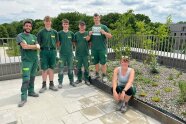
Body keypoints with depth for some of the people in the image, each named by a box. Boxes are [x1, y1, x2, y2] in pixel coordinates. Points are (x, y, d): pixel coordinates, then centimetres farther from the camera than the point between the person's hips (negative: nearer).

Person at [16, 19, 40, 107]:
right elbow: (24, 46, -18)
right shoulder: (20, 36, -1)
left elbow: (38, 47, 2)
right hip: (26, 60, -5)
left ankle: (31, 91, 27)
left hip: (35, 60, 5)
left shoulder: (33, 37, 14)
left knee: (32, 77, 13)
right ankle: (23, 98, -4)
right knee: (26, 79, -10)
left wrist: (28, 46, -12)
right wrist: (34, 46, -6)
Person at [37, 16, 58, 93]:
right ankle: (44, 85, 15)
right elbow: (38, 43, 2)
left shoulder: (54, 32, 6)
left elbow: (56, 42, 13)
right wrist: (42, 47, -8)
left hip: (52, 51, 2)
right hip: (44, 52, -2)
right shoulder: (41, 32, 0)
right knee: (44, 69, 3)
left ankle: (51, 84, 20)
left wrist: (53, 48, 5)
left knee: (51, 68, 9)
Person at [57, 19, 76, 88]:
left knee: (70, 68, 11)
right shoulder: (60, 33, 0)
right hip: (62, 53, -2)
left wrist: (70, 47, 1)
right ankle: (60, 82, 13)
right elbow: (58, 43, 4)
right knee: (61, 68, 2)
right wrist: (60, 47, -9)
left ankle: (71, 81, 23)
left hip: (70, 53, 2)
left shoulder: (71, 33, 4)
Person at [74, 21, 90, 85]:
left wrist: (88, 39, -17)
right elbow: (75, 42, 13)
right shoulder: (76, 34, 6)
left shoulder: (87, 33, 2)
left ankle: (86, 79, 16)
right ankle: (79, 79, 24)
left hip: (85, 53, -1)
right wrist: (77, 47, 0)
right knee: (78, 67, 10)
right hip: (78, 53, 2)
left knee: (86, 67, 4)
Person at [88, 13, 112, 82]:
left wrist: (104, 33, -18)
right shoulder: (91, 28, 13)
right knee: (96, 62, 11)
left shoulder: (103, 27, 3)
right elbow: (89, 39, 16)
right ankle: (97, 74, 25)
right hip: (94, 48, 4)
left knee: (103, 62, -2)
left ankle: (104, 76, 8)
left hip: (102, 48, -3)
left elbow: (110, 36, -1)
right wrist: (89, 34, -5)